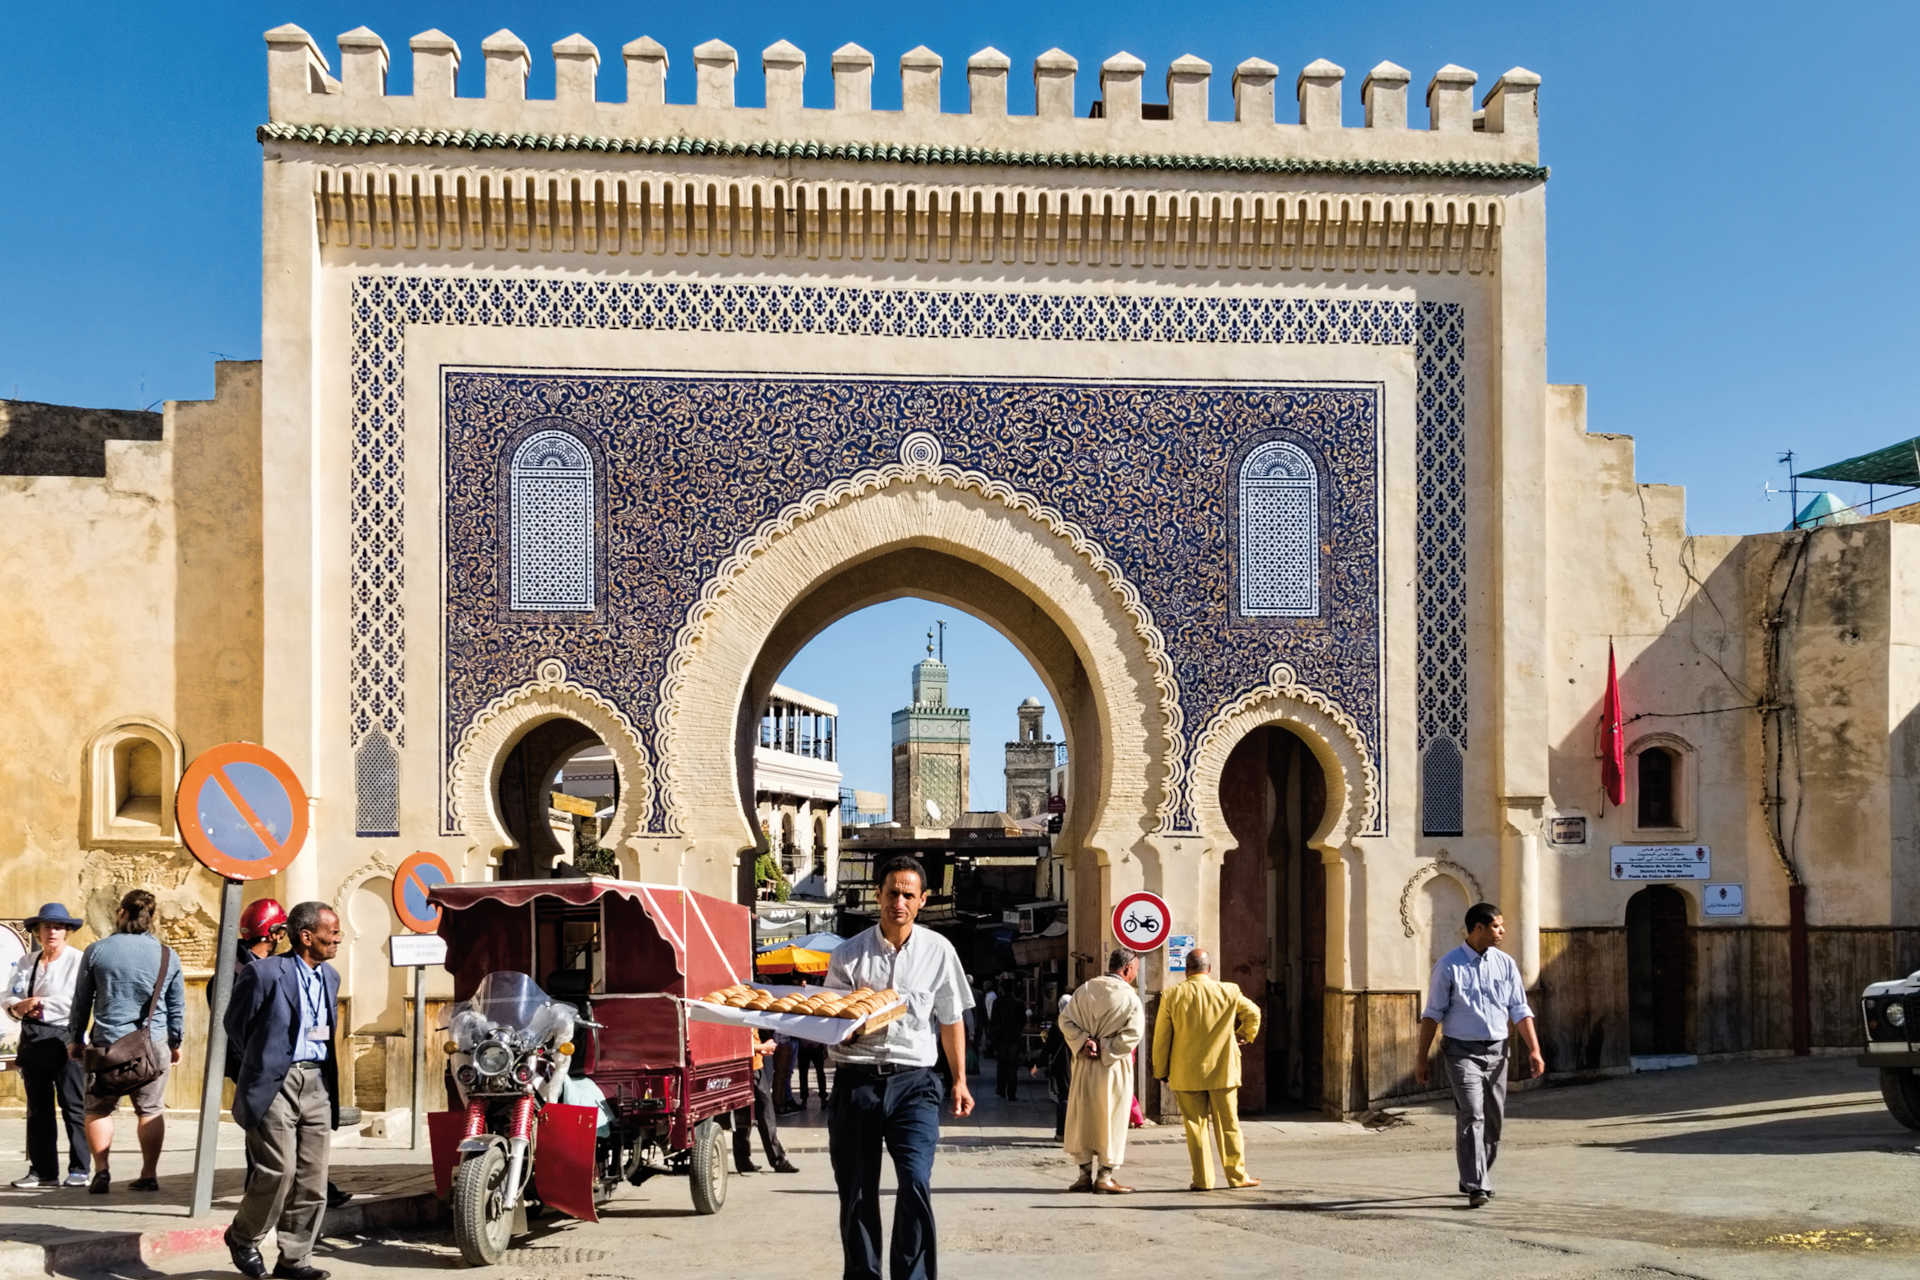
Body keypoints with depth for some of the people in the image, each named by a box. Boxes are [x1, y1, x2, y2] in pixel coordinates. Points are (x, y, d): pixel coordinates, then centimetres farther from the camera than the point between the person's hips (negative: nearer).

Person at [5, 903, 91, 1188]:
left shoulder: (78, 960, -5)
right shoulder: (26, 962, 15)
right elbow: (9, 997, 14)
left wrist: (41, 1003, -13)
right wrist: (19, 1006, -8)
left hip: (65, 1038, -6)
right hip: (32, 1040, 6)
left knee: (73, 1105, -5)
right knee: (38, 1107, 9)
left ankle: (79, 1169, 1)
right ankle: (43, 1170, 16)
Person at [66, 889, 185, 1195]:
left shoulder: (97, 951, -1)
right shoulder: (168, 956, 3)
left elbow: (81, 1001, 6)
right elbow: (177, 1005, 10)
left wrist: (75, 1038, 17)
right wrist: (176, 1042, 21)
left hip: (108, 1043, -1)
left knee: (99, 1108, 9)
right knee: (151, 1110, 8)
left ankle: (101, 1171, 0)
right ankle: (149, 1174, 7)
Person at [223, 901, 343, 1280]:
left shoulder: (330, 977, 13)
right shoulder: (264, 972, -8)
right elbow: (235, 1023, 2)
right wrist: (260, 1061, 10)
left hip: (317, 1084, 6)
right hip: (276, 1083, -6)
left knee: (312, 1178, 4)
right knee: (279, 1170, -10)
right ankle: (242, 1237, 15)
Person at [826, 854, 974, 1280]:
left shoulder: (938, 951, 5)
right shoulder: (849, 954, 3)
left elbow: (951, 1020, 12)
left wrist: (960, 1081, 10)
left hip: (913, 1082, -1)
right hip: (856, 1081, 1)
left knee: (915, 1183, -16)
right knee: (856, 1193, 5)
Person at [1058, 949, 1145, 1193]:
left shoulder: (1086, 989, 3)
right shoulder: (1129, 997, -9)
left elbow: (1065, 1020, -1)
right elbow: (1133, 1033, -18)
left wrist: (1083, 1042, -6)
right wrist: (1105, 1049, -12)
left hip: (1083, 1064, 4)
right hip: (1113, 1067, -4)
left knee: (1082, 1117, 11)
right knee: (1111, 1120, 5)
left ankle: (1085, 1174, 14)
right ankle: (1104, 1176, 6)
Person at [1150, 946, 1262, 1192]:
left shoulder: (1172, 996, -5)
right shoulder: (1228, 992, -3)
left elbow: (1161, 1038, 0)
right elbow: (1253, 1012, 15)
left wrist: (1161, 1071, 10)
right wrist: (1246, 1036, 33)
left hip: (1186, 1074, 0)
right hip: (1222, 1071, 1)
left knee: (1196, 1125, 6)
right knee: (1228, 1124, 10)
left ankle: (1203, 1179, 6)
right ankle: (1237, 1175, 15)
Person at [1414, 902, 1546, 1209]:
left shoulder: (1505, 964, 7)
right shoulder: (1449, 965, -5)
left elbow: (1520, 1010, 7)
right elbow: (1432, 1013, -2)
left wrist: (1534, 1050, -4)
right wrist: (1422, 1057, -4)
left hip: (1497, 1052, 5)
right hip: (1462, 1052, -5)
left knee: (1493, 1120, 10)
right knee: (1471, 1117, -15)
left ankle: (1475, 1180, 26)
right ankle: (1476, 1187, -18)